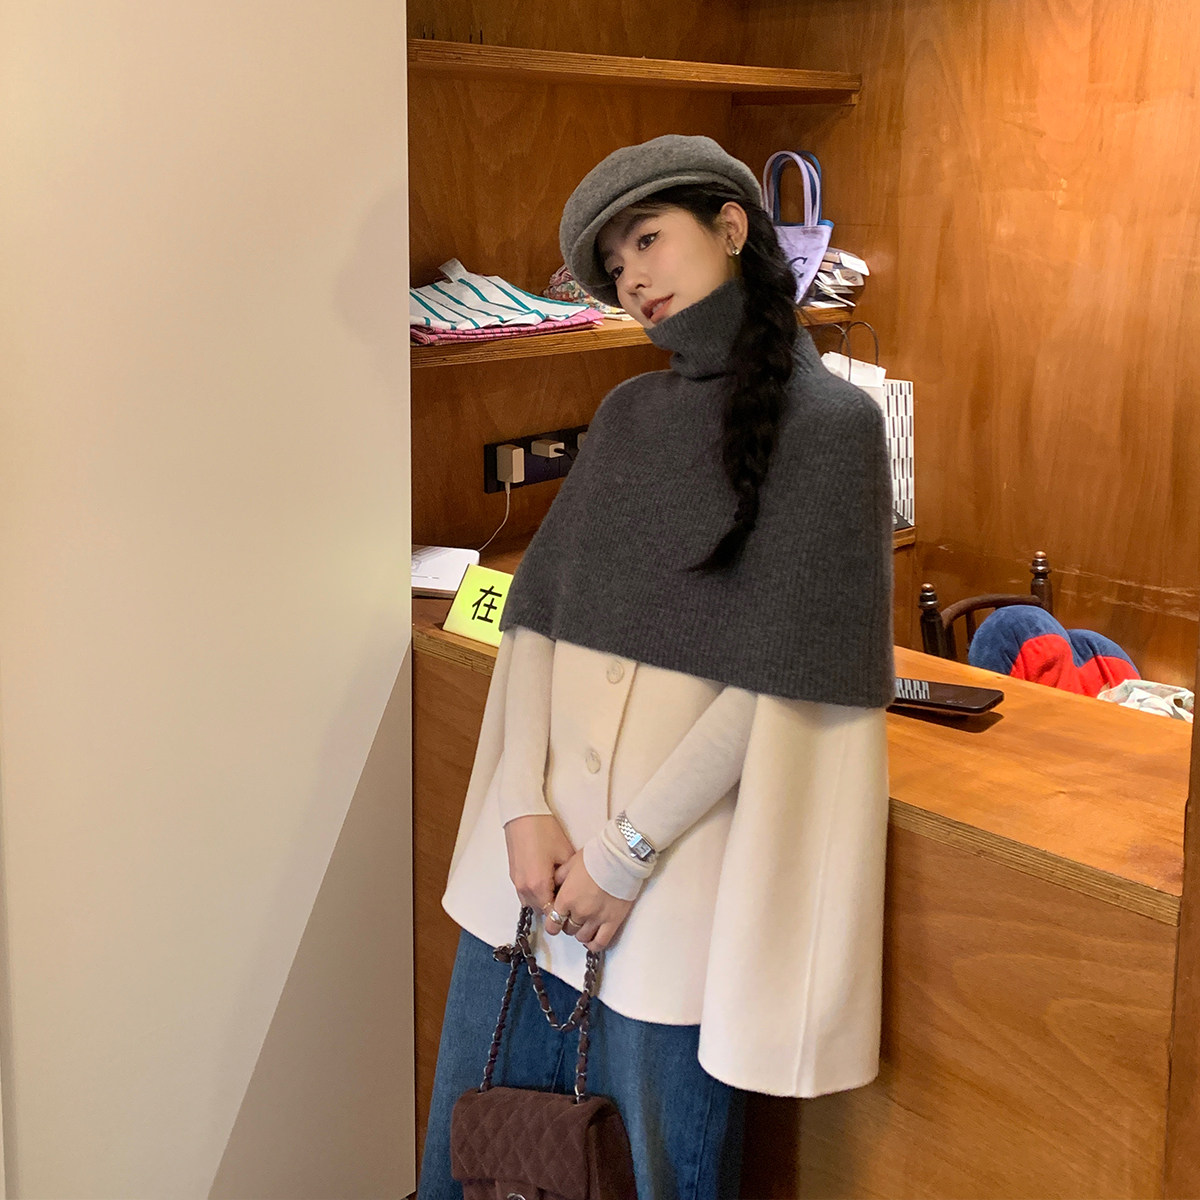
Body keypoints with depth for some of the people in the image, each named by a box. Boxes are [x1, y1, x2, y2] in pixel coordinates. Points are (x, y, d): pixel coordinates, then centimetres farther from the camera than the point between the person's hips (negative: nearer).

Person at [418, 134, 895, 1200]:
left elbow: (782, 679, -12)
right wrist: (525, 805, -8)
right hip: (544, 827, 6)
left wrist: (627, 851, -13)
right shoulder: (626, 414, 12)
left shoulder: (829, 421, -6)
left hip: (684, 850, -5)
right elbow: (535, 612, 6)